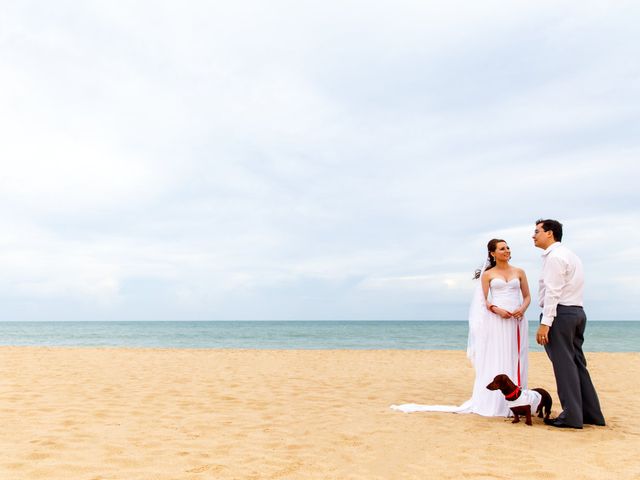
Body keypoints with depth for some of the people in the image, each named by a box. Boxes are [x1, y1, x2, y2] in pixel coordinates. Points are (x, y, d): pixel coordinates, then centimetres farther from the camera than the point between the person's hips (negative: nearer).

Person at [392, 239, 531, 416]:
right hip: (496, 322, -2)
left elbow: (527, 296, 12)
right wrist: (497, 310, -15)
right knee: (495, 362, -2)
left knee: (515, 361, 3)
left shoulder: (519, 272, 11)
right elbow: (484, 301, 4)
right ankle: (495, 403, 2)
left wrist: (522, 309, -9)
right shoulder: (487, 274, 6)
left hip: (516, 321, 2)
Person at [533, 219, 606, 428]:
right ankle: (591, 414, 17)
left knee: (564, 364, -5)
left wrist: (545, 322, -20)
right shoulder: (570, 254, 21)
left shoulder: (554, 256, -11)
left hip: (559, 312, -10)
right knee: (577, 363, 13)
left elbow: (553, 292, -18)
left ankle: (572, 416, -2)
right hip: (577, 311, 10)